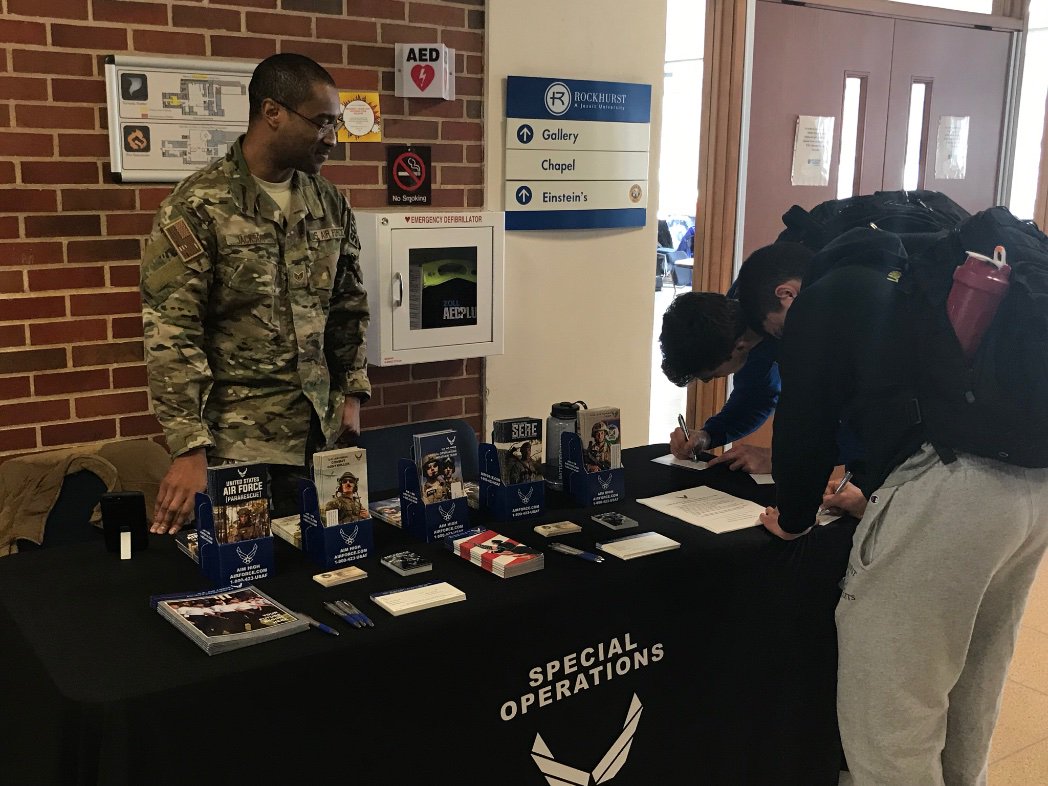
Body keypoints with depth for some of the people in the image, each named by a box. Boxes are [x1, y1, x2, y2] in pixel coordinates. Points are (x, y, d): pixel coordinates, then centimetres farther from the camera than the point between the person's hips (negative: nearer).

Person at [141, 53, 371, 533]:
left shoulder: (331, 205, 7)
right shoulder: (198, 207, -11)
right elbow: (171, 335, -14)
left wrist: (352, 394, 7)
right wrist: (190, 449, -18)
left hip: (322, 434, 5)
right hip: (237, 443, -5)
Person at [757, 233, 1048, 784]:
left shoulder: (822, 299, 8)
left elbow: (804, 420, 4)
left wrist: (792, 518, 18)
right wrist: (871, 487, 49)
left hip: (946, 487, -9)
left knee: (887, 716, 1)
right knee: (973, 692, 25)